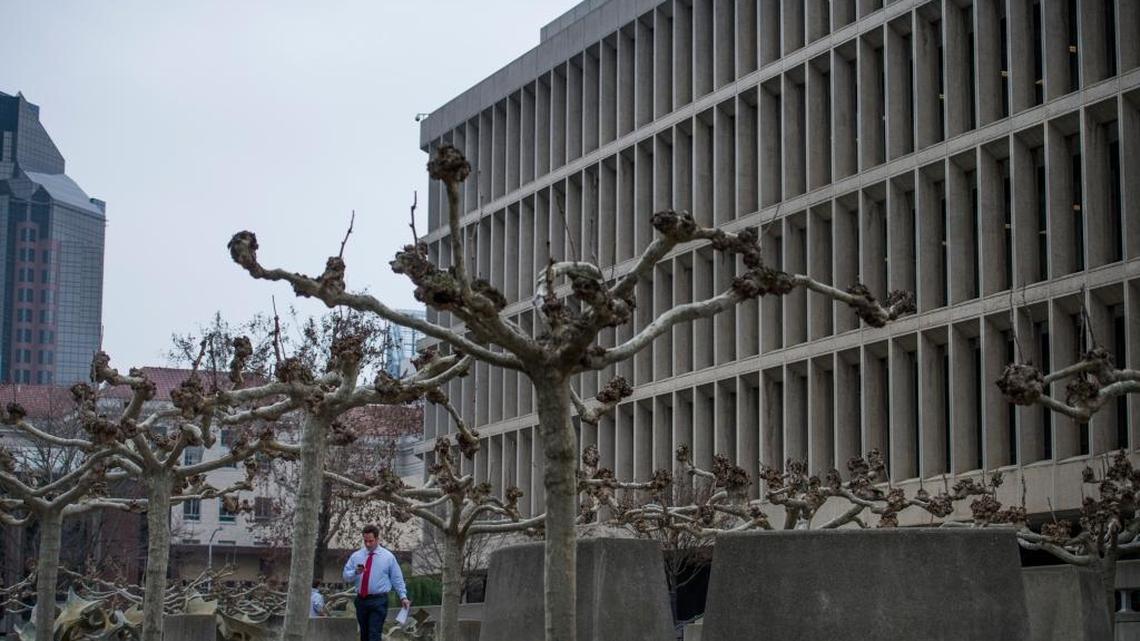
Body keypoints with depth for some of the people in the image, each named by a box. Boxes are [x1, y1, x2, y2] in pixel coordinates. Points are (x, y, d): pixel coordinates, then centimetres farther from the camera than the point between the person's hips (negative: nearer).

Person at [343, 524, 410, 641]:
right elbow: (346, 576, 6)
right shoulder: (356, 556, 9)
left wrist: (403, 596, -2)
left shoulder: (388, 557, 2)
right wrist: (356, 572, -15)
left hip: (379, 601, -4)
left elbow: (397, 579, 6)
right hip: (361, 600, 4)